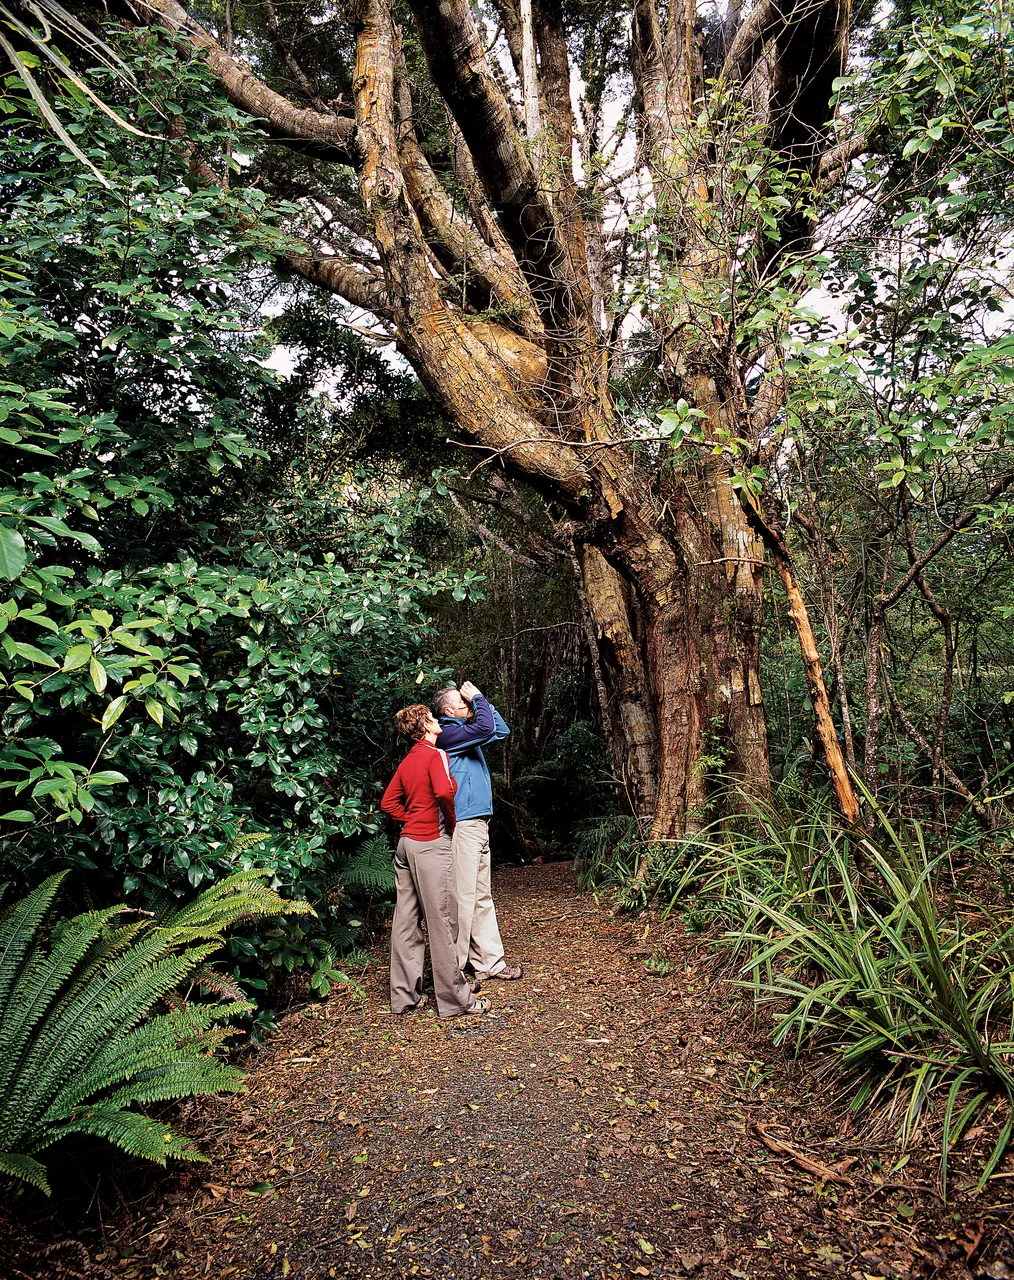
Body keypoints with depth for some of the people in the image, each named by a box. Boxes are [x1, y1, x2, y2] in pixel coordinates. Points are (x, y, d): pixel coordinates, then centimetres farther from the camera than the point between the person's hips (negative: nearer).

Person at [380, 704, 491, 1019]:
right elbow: (444, 792, -26)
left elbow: (389, 802, 15)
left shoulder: (407, 761, 14)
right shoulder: (435, 755, -10)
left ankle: (404, 995, 19)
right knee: (442, 921, -2)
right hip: (431, 844, -8)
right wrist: (451, 823, -11)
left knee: (406, 919, 11)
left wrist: (412, 821, 10)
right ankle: (455, 999, 6)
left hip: (406, 843, 8)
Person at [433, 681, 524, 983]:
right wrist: (478, 697, -7)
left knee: (482, 896, 13)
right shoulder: (448, 733, -11)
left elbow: (501, 730, 27)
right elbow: (487, 728, -22)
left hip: (479, 823, 10)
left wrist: (482, 700, 16)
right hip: (462, 825, -10)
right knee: (464, 898, -7)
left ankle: (490, 960, 21)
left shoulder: (467, 734, 18)